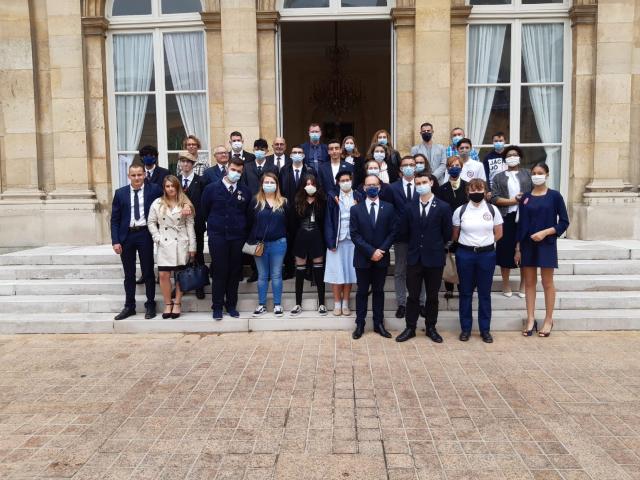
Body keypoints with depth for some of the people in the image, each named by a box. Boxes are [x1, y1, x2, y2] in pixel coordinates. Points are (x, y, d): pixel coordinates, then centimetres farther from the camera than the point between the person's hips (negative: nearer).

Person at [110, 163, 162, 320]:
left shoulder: (154, 189, -1)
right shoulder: (120, 193, 4)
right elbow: (114, 219, 3)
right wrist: (115, 241, -4)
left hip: (145, 234, -2)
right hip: (126, 236, 2)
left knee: (148, 272, 6)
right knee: (129, 274, 11)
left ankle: (150, 305, 18)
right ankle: (129, 306, 22)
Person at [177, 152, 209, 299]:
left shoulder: (201, 181, -3)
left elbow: (204, 204, -6)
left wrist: (200, 220, -14)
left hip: (196, 225, -3)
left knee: (198, 255, 6)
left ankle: (199, 286, 15)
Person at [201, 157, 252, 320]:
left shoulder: (245, 192, 6)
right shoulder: (211, 188, 0)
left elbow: (248, 214, 13)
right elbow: (205, 211, 8)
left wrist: (244, 231, 7)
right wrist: (214, 225, 10)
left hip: (238, 237, 2)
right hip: (217, 237, -2)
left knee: (235, 273, 7)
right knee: (219, 272, 1)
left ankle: (231, 305, 19)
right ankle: (217, 306, 12)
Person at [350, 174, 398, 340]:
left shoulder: (389, 208, 3)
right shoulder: (356, 209, 0)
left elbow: (393, 231, -1)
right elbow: (354, 234, -6)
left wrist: (381, 250, -13)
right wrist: (370, 251, -15)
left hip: (382, 257, 1)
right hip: (362, 258, -1)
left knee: (379, 291, 10)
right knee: (362, 291, 7)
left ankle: (379, 323, 19)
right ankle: (360, 324, 16)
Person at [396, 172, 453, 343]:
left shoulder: (443, 207, -4)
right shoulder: (410, 207, 2)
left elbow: (447, 234, 2)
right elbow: (405, 231, 11)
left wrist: (436, 246, 9)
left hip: (434, 258, -1)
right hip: (414, 258, 2)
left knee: (432, 296, 10)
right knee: (413, 295, 7)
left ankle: (431, 328, 24)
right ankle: (410, 328, 18)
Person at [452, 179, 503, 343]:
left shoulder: (492, 210, 1)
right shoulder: (460, 211, -1)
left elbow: (498, 233, 7)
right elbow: (455, 235, 8)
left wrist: (485, 242, 5)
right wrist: (468, 243, 10)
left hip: (487, 254, 0)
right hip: (465, 254, 0)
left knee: (485, 293, 7)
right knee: (465, 293, 7)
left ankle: (485, 329, 18)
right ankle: (465, 328, 18)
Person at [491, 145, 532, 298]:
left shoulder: (527, 175, 12)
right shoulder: (499, 177, 11)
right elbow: (494, 198, -1)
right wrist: (513, 201, -10)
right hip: (506, 218, 0)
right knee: (505, 251, 1)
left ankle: (523, 286, 14)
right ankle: (506, 285, 14)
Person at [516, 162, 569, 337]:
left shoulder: (554, 196, -3)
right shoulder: (525, 197, 7)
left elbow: (564, 222, -3)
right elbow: (521, 223, 8)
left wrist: (545, 232, -16)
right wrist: (518, 248, 5)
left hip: (546, 244, -3)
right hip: (527, 245, 3)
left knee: (547, 283, 5)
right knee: (529, 282, 7)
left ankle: (548, 320, 16)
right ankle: (530, 319, 15)